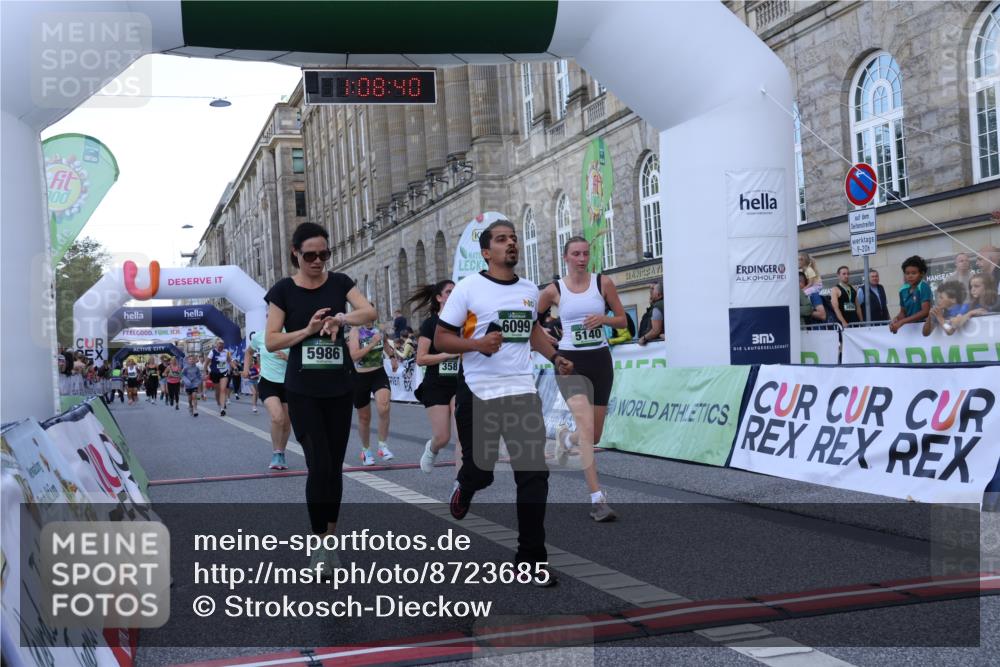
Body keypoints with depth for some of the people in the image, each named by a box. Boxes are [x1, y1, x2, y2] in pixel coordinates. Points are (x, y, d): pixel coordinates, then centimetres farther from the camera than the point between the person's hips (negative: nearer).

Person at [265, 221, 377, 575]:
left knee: (335, 466, 8)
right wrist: (309, 329, -18)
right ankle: (321, 544, 0)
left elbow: (370, 312, -11)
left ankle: (331, 538, 21)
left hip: (339, 388, 3)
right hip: (302, 391, -3)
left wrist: (341, 317, -30)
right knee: (319, 465, -11)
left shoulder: (339, 282, 4)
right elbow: (271, 341, -5)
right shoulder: (283, 290, -2)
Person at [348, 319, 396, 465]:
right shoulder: (356, 330, -12)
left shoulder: (378, 327, 3)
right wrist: (372, 343, -26)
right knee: (364, 418, 10)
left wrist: (392, 356, 19)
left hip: (379, 373, 3)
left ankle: (383, 446, -7)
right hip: (361, 376, -2)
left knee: (384, 408, -22)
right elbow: (354, 356, -24)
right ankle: (366, 451, 31)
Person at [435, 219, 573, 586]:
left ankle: (531, 557, 4)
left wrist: (555, 357, 11)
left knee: (534, 473, -6)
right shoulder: (469, 288, -7)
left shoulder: (530, 290, 9)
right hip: (478, 393, -3)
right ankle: (464, 487, 46)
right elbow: (441, 338, -6)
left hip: (521, 391, 4)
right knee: (481, 471, 7)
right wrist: (478, 344, -23)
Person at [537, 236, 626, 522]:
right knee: (586, 426, -20)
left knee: (594, 435, 9)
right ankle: (597, 499, -19)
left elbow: (623, 321, 6)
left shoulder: (603, 282, 1)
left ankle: (566, 437, 46)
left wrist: (603, 319, -13)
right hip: (570, 361, -3)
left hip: (600, 360, 3)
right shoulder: (554, 290, -1)